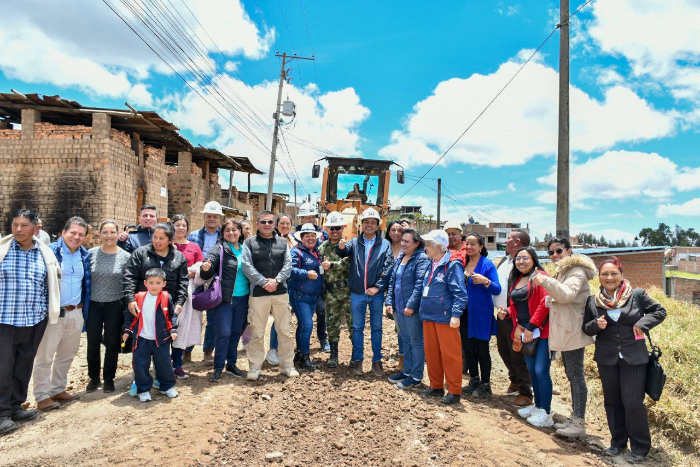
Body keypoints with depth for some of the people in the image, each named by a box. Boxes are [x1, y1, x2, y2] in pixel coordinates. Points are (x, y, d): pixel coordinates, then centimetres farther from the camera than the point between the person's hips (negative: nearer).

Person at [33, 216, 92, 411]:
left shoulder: (85, 255, 8)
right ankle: (42, 396, 14)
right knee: (44, 356, 2)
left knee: (67, 355, 15)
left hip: (75, 313, 6)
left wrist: (84, 311, 13)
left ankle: (58, 389, 29)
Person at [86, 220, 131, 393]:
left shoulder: (125, 256, -4)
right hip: (93, 304, 1)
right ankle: (94, 377, 28)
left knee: (112, 343, 8)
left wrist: (128, 305, -2)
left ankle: (109, 378, 25)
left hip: (115, 306, -1)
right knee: (93, 343, 9)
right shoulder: (91, 253, -1)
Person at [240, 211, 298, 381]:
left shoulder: (282, 243, 12)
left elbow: (288, 264, 4)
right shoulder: (249, 243, 4)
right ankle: (254, 368, 16)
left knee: (285, 331, 7)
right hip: (258, 293, -2)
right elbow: (247, 266, -6)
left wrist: (276, 280, -11)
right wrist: (263, 282, -14)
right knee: (257, 333, 4)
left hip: (280, 292, 2)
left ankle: (288, 365, 20)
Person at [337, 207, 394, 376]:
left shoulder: (384, 244, 0)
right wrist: (341, 247, -35)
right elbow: (343, 253, -12)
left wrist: (378, 287, -14)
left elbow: (388, 268, -6)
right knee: (357, 328, 10)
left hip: (376, 293, -1)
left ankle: (377, 361, 22)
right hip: (357, 293, 1)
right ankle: (358, 360, 22)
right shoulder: (354, 242, 5)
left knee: (376, 328, 10)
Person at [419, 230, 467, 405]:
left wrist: (456, 315, -23)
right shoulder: (432, 265, 12)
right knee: (431, 353, 14)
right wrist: (423, 310, 19)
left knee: (449, 355, 1)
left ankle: (454, 391, 12)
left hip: (445, 317, -8)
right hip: (429, 316, 8)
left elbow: (460, 293, -17)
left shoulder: (452, 266, -13)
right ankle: (436, 386, 28)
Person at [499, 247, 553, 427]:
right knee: (531, 370, 15)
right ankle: (537, 406, 28)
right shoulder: (515, 280, 14)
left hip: (541, 330, -7)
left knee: (541, 370, -8)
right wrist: (506, 313, 2)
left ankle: (546, 413, 2)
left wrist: (531, 326, -18)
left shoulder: (540, 276, -9)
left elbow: (545, 303, -17)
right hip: (524, 331, 8)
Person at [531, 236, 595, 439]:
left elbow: (567, 294, -28)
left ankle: (579, 423, -1)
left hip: (572, 331, -10)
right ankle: (574, 418, 23)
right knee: (572, 375, 14)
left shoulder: (577, 272, -11)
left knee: (576, 376, -6)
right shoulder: (563, 271, 21)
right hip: (565, 331, 10)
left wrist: (547, 282, -37)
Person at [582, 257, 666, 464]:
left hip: (634, 359, -3)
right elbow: (586, 327, 9)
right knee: (612, 402, 13)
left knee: (633, 403, -2)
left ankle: (640, 447, 17)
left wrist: (643, 323, -11)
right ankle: (617, 441, 30)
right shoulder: (593, 301, 2)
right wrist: (596, 325, -13)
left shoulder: (637, 295, -4)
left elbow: (660, 311, 4)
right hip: (607, 359, 3)